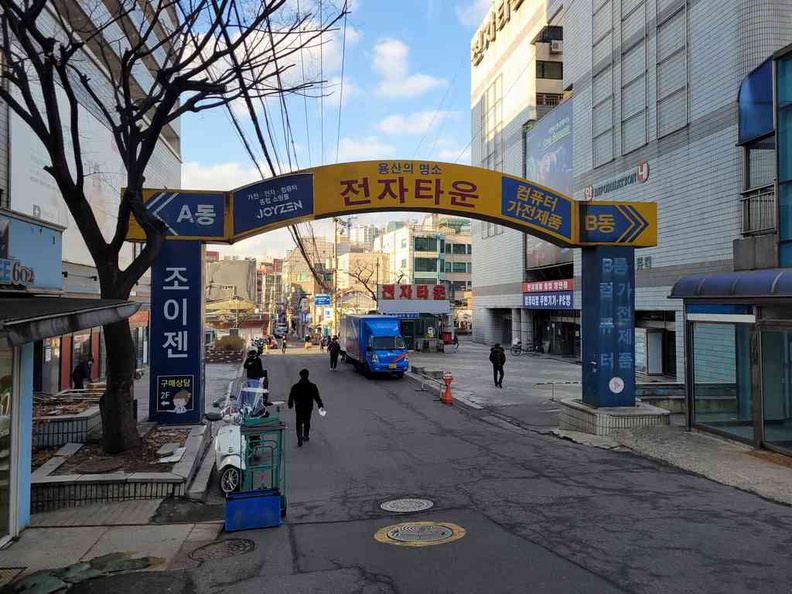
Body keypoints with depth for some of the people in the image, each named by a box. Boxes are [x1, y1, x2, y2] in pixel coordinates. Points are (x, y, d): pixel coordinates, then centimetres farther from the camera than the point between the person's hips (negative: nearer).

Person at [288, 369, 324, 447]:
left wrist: (290, 405, 13)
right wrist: (320, 405, 0)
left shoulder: (295, 387, -17)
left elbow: (291, 397, -5)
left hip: (299, 408, -1)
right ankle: (305, 437, 34)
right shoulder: (312, 386, -16)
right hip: (309, 408, 1)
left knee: (299, 424, 11)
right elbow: (317, 397, -9)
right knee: (307, 422, 21)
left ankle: (299, 441, 1)